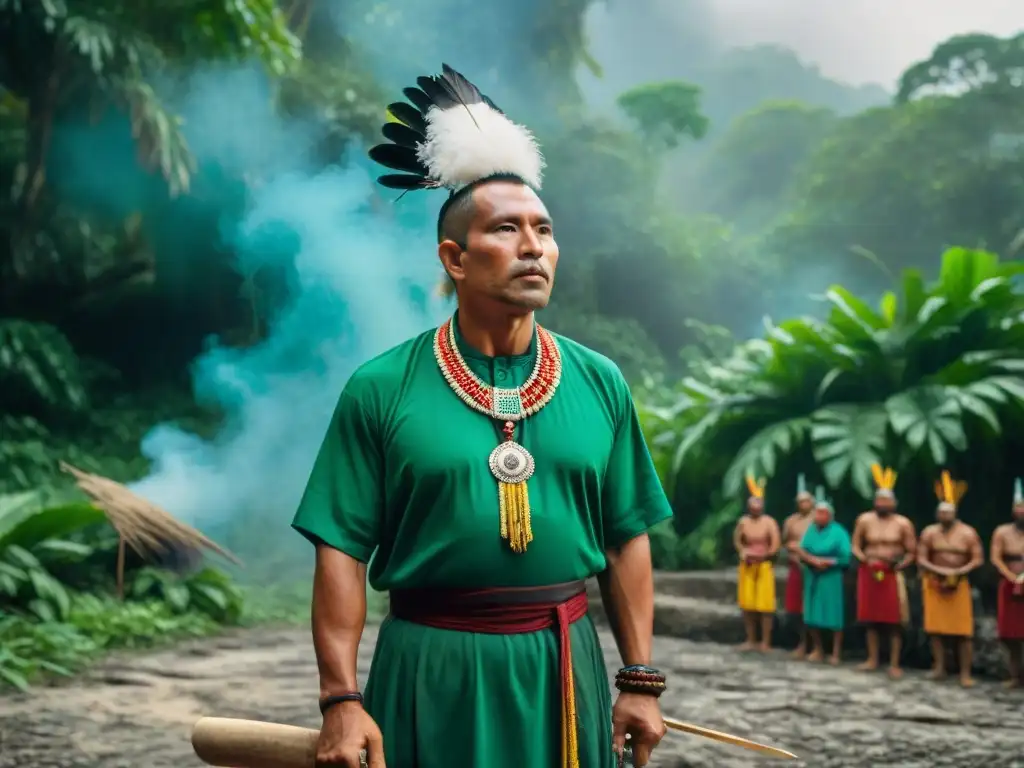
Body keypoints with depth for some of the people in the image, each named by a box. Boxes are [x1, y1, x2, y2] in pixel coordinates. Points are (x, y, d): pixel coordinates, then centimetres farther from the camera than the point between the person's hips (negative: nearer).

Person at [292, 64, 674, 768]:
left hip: (564, 667, 3)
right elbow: (342, 550, -6)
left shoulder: (600, 384, 3)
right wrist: (342, 699, -12)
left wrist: (641, 682, 4)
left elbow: (626, 541, 6)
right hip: (432, 672, -2)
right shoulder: (381, 389, -6)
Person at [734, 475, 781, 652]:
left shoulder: (769, 522, -10)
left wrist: (763, 555, -21)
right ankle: (750, 640, 18)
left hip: (764, 566, -4)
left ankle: (765, 642, 1)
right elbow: (737, 540, 13)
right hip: (747, 566, 4)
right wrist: (742, 552, -5)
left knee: (765, 606, -4)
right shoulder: (743, 521, 1)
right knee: (747, 604, 7)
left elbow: (776, 545, -13)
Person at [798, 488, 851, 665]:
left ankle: (836, 652, 6)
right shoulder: (811, 529, 5)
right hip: (812, 577, 5)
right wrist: (813, 560, -15)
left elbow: (845, 558, -13)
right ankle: (818, 650, 23)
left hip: (831, 578, -5)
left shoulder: (838, 532, -9)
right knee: (812, 615, 8)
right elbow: (802, 552, 1)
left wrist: (827, 562, -14)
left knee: (834, 616, -3)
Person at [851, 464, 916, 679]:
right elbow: (855, 546, 7)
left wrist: (899, 565, -16)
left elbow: (911, 552, 0)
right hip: (869, 572, 2)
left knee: (894, 620, -4)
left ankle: (894, 664, 1)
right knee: (871, 616, 8)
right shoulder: (864, 520, 1)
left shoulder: (903, 523, -4)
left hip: (893, 574, -2)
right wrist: (865, 560, -10)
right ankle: (872, 659, 19)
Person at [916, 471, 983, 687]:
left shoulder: (968, 533, -5)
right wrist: (939, 570, -19)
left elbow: (978, 560, -6)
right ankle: (939, 667, 8)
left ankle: (965, 673, -3)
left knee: (962, 631, -5)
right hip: (934, 583, 2)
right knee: (936, 628, 1)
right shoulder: (929, 532, 0)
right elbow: (921, 559, -2)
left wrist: (958, 572, -21)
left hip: (959, 584, -2)